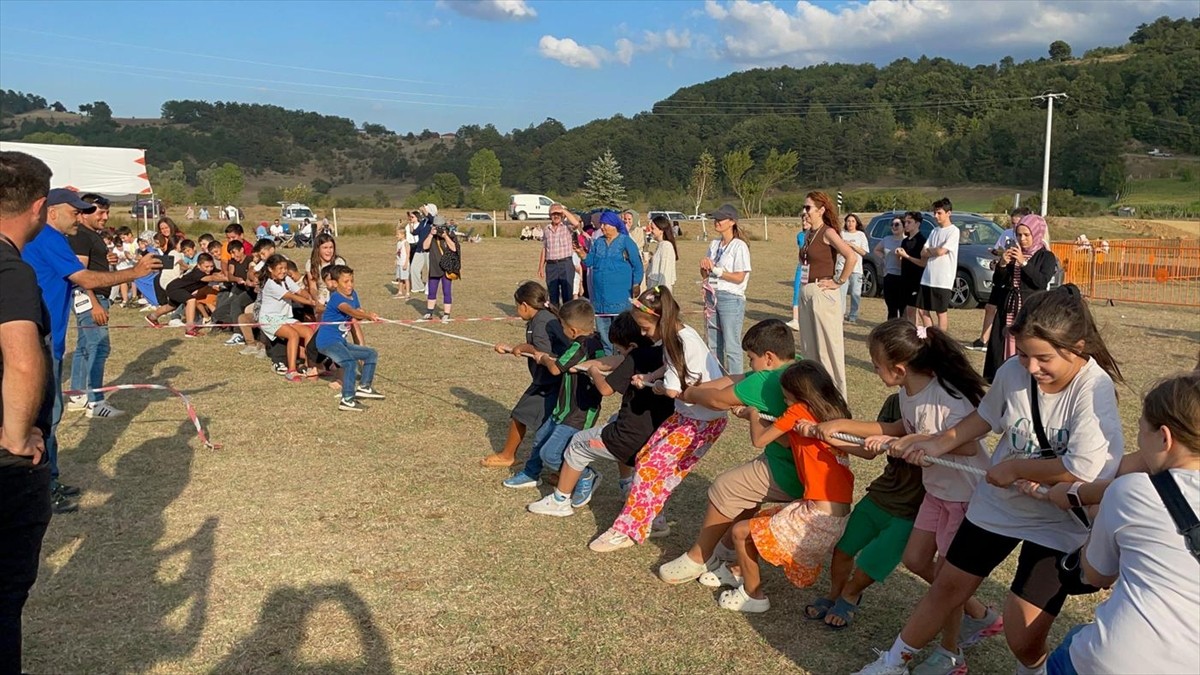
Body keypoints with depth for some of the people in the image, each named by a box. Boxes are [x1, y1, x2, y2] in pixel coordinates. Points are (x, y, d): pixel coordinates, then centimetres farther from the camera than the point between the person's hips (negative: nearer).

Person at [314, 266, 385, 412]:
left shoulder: (353, 295, 9)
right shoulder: (336, 297, -18)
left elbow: (358, 313, 3)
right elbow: (350, 311, -37)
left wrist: (370, 316, -21)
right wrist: (368, 315, -52)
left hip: (341, 342, 10)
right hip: (327, 341, -10)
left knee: (372, 354, 16)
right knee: (350, 363, -31)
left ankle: (364, 387, 26)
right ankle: (347, 400, -27)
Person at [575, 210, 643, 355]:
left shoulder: (626, 241, -2)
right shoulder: (598, 242, 13)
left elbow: (637, 265, -4)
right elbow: (589, 262, 10)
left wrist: (636, 285, -9)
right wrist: (581, 253, -9)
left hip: (620, 294, -5)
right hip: (600, 294, 6)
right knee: (602, 328, 11)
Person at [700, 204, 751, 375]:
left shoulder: (739, 246, -8)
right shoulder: (714, 245, 13)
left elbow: (739, 277, -14)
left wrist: (716, 269, -12)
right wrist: (704, 267, -5)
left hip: (731, 298, -7)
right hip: (712, 296, 7)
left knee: (731, 346, -6)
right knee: (714, 345, 12)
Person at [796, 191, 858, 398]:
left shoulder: (828, 232, -12)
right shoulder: (809, 234, 12)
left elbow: (852, 257, -24)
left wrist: (839, 282, -17)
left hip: (823, 294, -9)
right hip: (806, 294, 9)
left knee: (828, 347, -2)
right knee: (809, 346, 14)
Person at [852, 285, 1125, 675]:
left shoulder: (1093, 389, -26)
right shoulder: (1013, 371, -11)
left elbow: (1085, 468, -36)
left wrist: (1013, 468, -24)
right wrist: (938, 443, 0)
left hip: (1059, 522, -4)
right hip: (999, 502, 5)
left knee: (1023, 634, -6)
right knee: (947, 587, 15)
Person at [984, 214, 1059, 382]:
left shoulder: (1046, 257, 0)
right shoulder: (1012, 253, 11)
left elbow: (1042, 282, -15)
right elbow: (997, 282, 10)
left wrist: (1023, 262, -18)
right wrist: (1002, 264, -8)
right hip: (1008, 308, 4)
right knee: (1002, 347, 3)